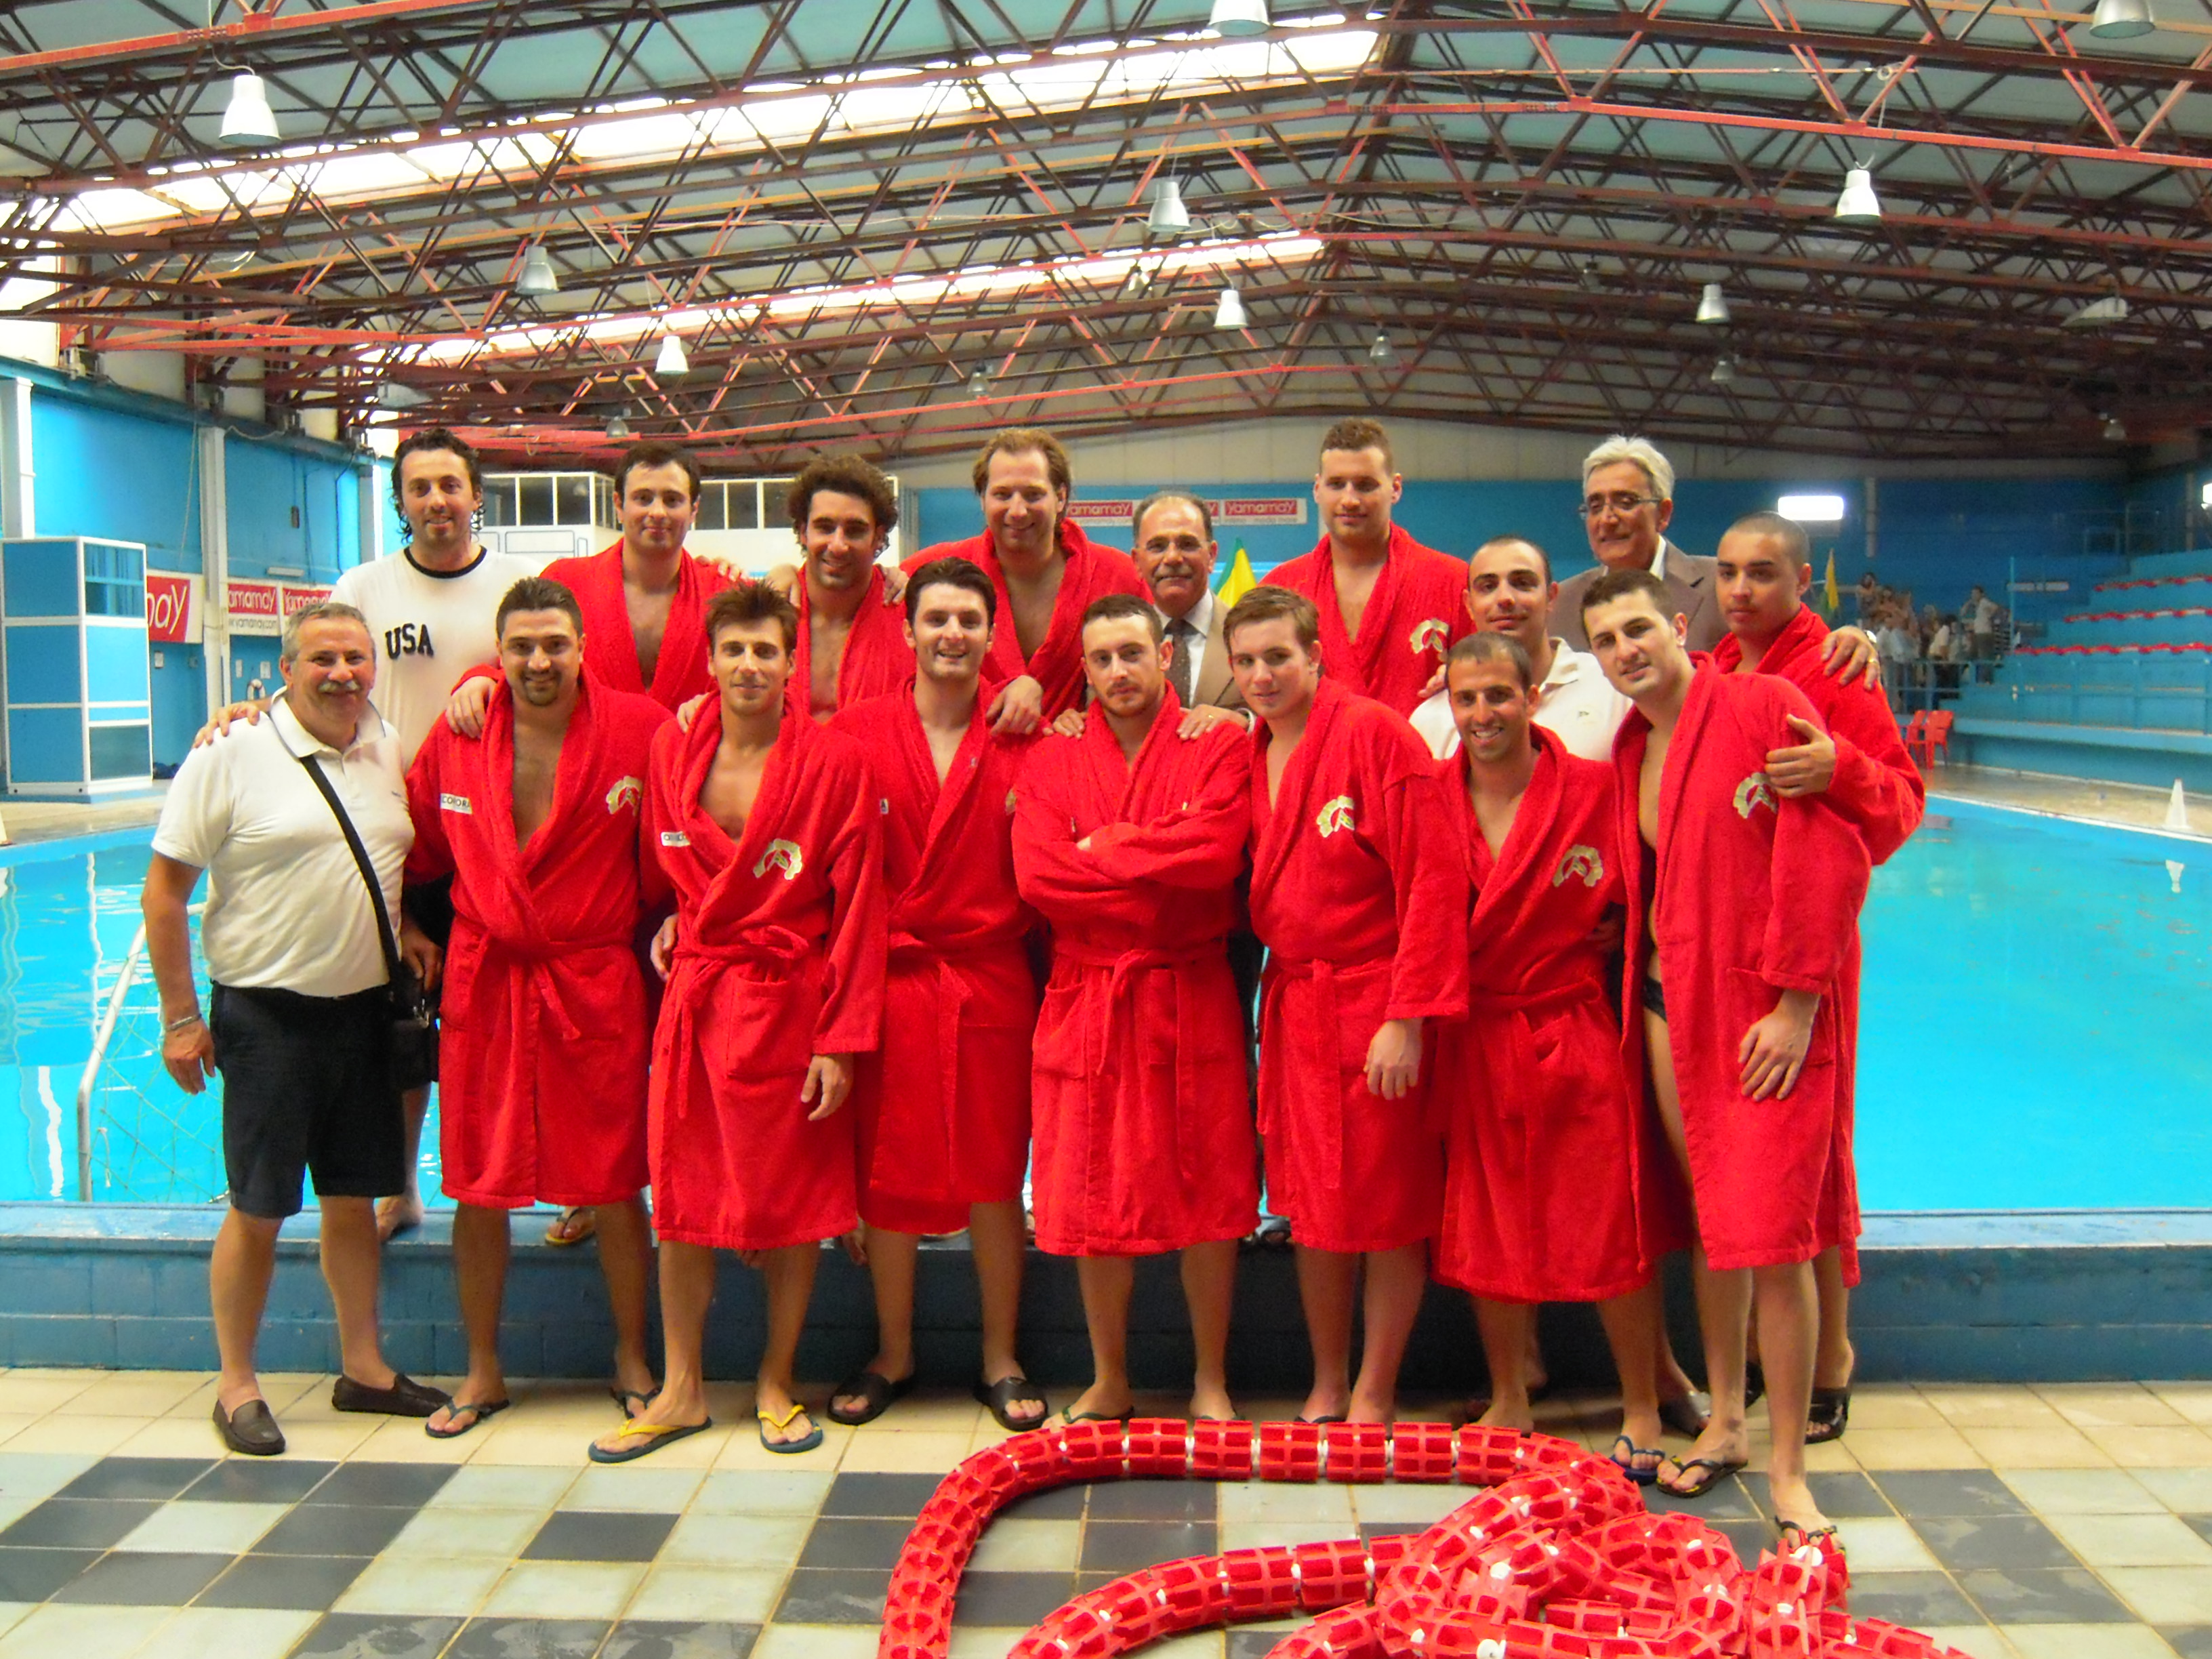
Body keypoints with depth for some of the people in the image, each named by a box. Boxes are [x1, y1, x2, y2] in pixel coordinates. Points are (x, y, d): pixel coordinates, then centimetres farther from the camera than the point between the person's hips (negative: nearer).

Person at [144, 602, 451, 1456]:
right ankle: (236, 1386, 17)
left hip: (364, 1008, 5)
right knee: (259, 1209, 2)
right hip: (266, 1012, -5)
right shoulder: (232, 752, -10)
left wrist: (406, 932, 4)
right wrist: (181, 1017, -10)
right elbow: (165, 887, -8)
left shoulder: (388, 748, 6)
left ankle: (362, 1368, 26)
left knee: (354, 1198, 13)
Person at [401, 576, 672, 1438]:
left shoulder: (641, 729, -8)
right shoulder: (455, 738, 2)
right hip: (484, 983, 3)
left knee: (612, 1187, 5)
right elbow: (420, 847, 15)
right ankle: (482, 1372, 26)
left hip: (596, 985, -2)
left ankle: (633, 1361, 25)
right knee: (478, 1187, 9)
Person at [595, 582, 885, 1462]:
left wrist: (842, 1038, -11)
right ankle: (682, 1389, 22)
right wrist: (672, 921, 3)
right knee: (681, 1194, 8)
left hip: (789, 1001, -3)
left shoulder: (835, 762, -8)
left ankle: (776, 1381, 24)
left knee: (796, 1197, 6)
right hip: (694, 994, 4)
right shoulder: (671, 750, 4)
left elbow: (858, 907, -8)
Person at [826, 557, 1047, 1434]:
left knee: (994, 1174, 6)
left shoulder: (1023, 742, 2)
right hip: (888, 979, 0)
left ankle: (1001, 1359, 21)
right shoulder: (855, 730, 0)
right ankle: (892, 1354, 26)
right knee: (886, 1174, 8)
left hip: (991, 983, 0)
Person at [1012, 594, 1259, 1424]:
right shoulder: (1052, 760, 7)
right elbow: (1036, 874, -8)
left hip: (1192, 1000, -2)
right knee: (1093, 1196, 7)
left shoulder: (1218, 746, 1)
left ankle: (1211, 1379, 20)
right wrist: (1160, 887, -12)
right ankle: (1108, 1382, 23)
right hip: (1085, 999, 2)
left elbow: (1217, 853, -16)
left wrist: (1101, 850, -10)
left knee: (1207, 1194, 4)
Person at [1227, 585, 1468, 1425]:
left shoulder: (1375, 734, -12)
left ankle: (1374, 1393, 20)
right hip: (1293, 1005, 6)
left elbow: (1434, 880, -16)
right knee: (1311, 1205, 13)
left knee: (1389, 1210, 5)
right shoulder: (1249, 758, 9)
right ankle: (1325, 1385, 28)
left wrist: (1408, 1016, -19)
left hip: (1376, 1002, -6)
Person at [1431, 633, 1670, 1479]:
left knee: (1610, 1230, 3)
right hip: (1472, 1042, 3)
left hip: (1574, 1037, -3)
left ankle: (1642, 1410, 20)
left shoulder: (1598, 790, -8)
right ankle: (1508, 1403, 29)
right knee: (1486, 1230, 12)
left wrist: (1612, 940, -8)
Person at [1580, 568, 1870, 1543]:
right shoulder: (1627, 750, 12)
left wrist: (1798, 1002, -15)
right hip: (1668, 998, 7)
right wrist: (1642, 985, 9)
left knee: (1772, 1238, -8)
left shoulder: (1766, 706, -9)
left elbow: (1830, 857, -13)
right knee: (1707, 1220, 14)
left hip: (1767, 1009, -6)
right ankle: (1725, 1424, 29)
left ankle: (1788, 1467, 5)